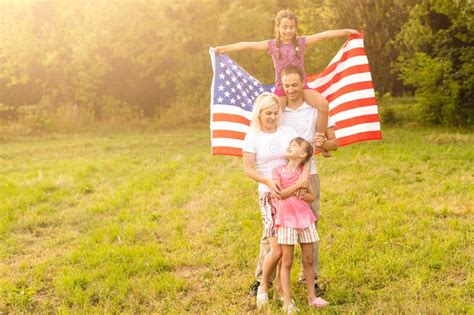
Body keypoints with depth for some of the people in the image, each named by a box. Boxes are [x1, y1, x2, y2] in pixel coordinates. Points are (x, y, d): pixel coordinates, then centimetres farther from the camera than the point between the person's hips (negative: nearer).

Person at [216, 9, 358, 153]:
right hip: (281, 88, 0)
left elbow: (324, 35, 2)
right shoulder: (272, 45, 2)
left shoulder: (301, 42, 3)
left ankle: (319, 140, -6)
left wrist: (346, 31, 2)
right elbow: (249, 45, -2)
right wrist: (226, 48, -5)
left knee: (323, 104, -22)